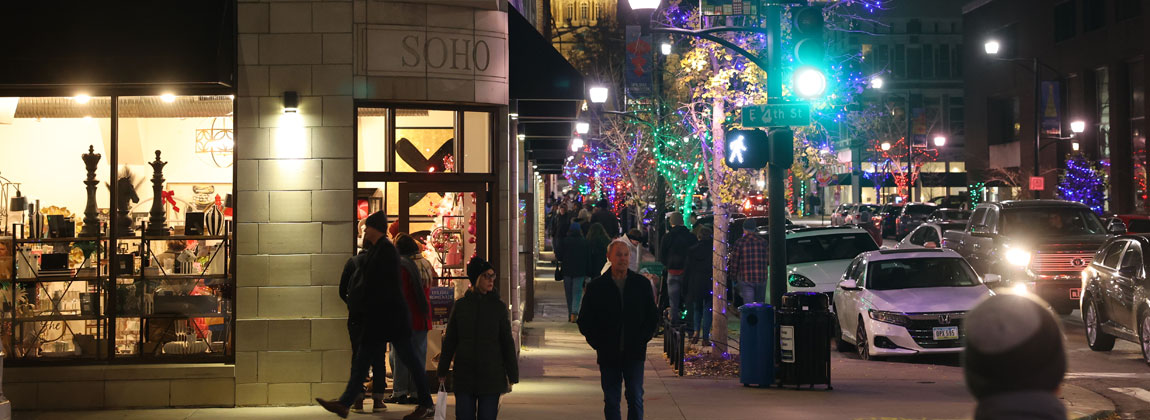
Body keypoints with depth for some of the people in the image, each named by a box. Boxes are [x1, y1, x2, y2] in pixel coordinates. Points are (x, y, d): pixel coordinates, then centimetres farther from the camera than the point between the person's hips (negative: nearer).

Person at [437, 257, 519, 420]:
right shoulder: (460, 305, 3)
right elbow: (449, 341, 8)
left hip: (491, 374, -1)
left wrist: (512, 375, 2)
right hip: (464, 374, 1)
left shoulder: (498, 306, 1)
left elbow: (507, 342, 4)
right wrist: (442, 371, 9)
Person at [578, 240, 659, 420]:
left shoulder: (642, 284, 5)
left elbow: (653, 316, 12)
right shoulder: (596, 287, 2)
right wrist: (598, 343, -2)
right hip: (608, 354, 0)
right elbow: (584, 321, 6)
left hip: (634, 353, 0)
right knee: (611, 400, 4)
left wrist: (642, 339, 1)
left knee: (635, 397, -4)